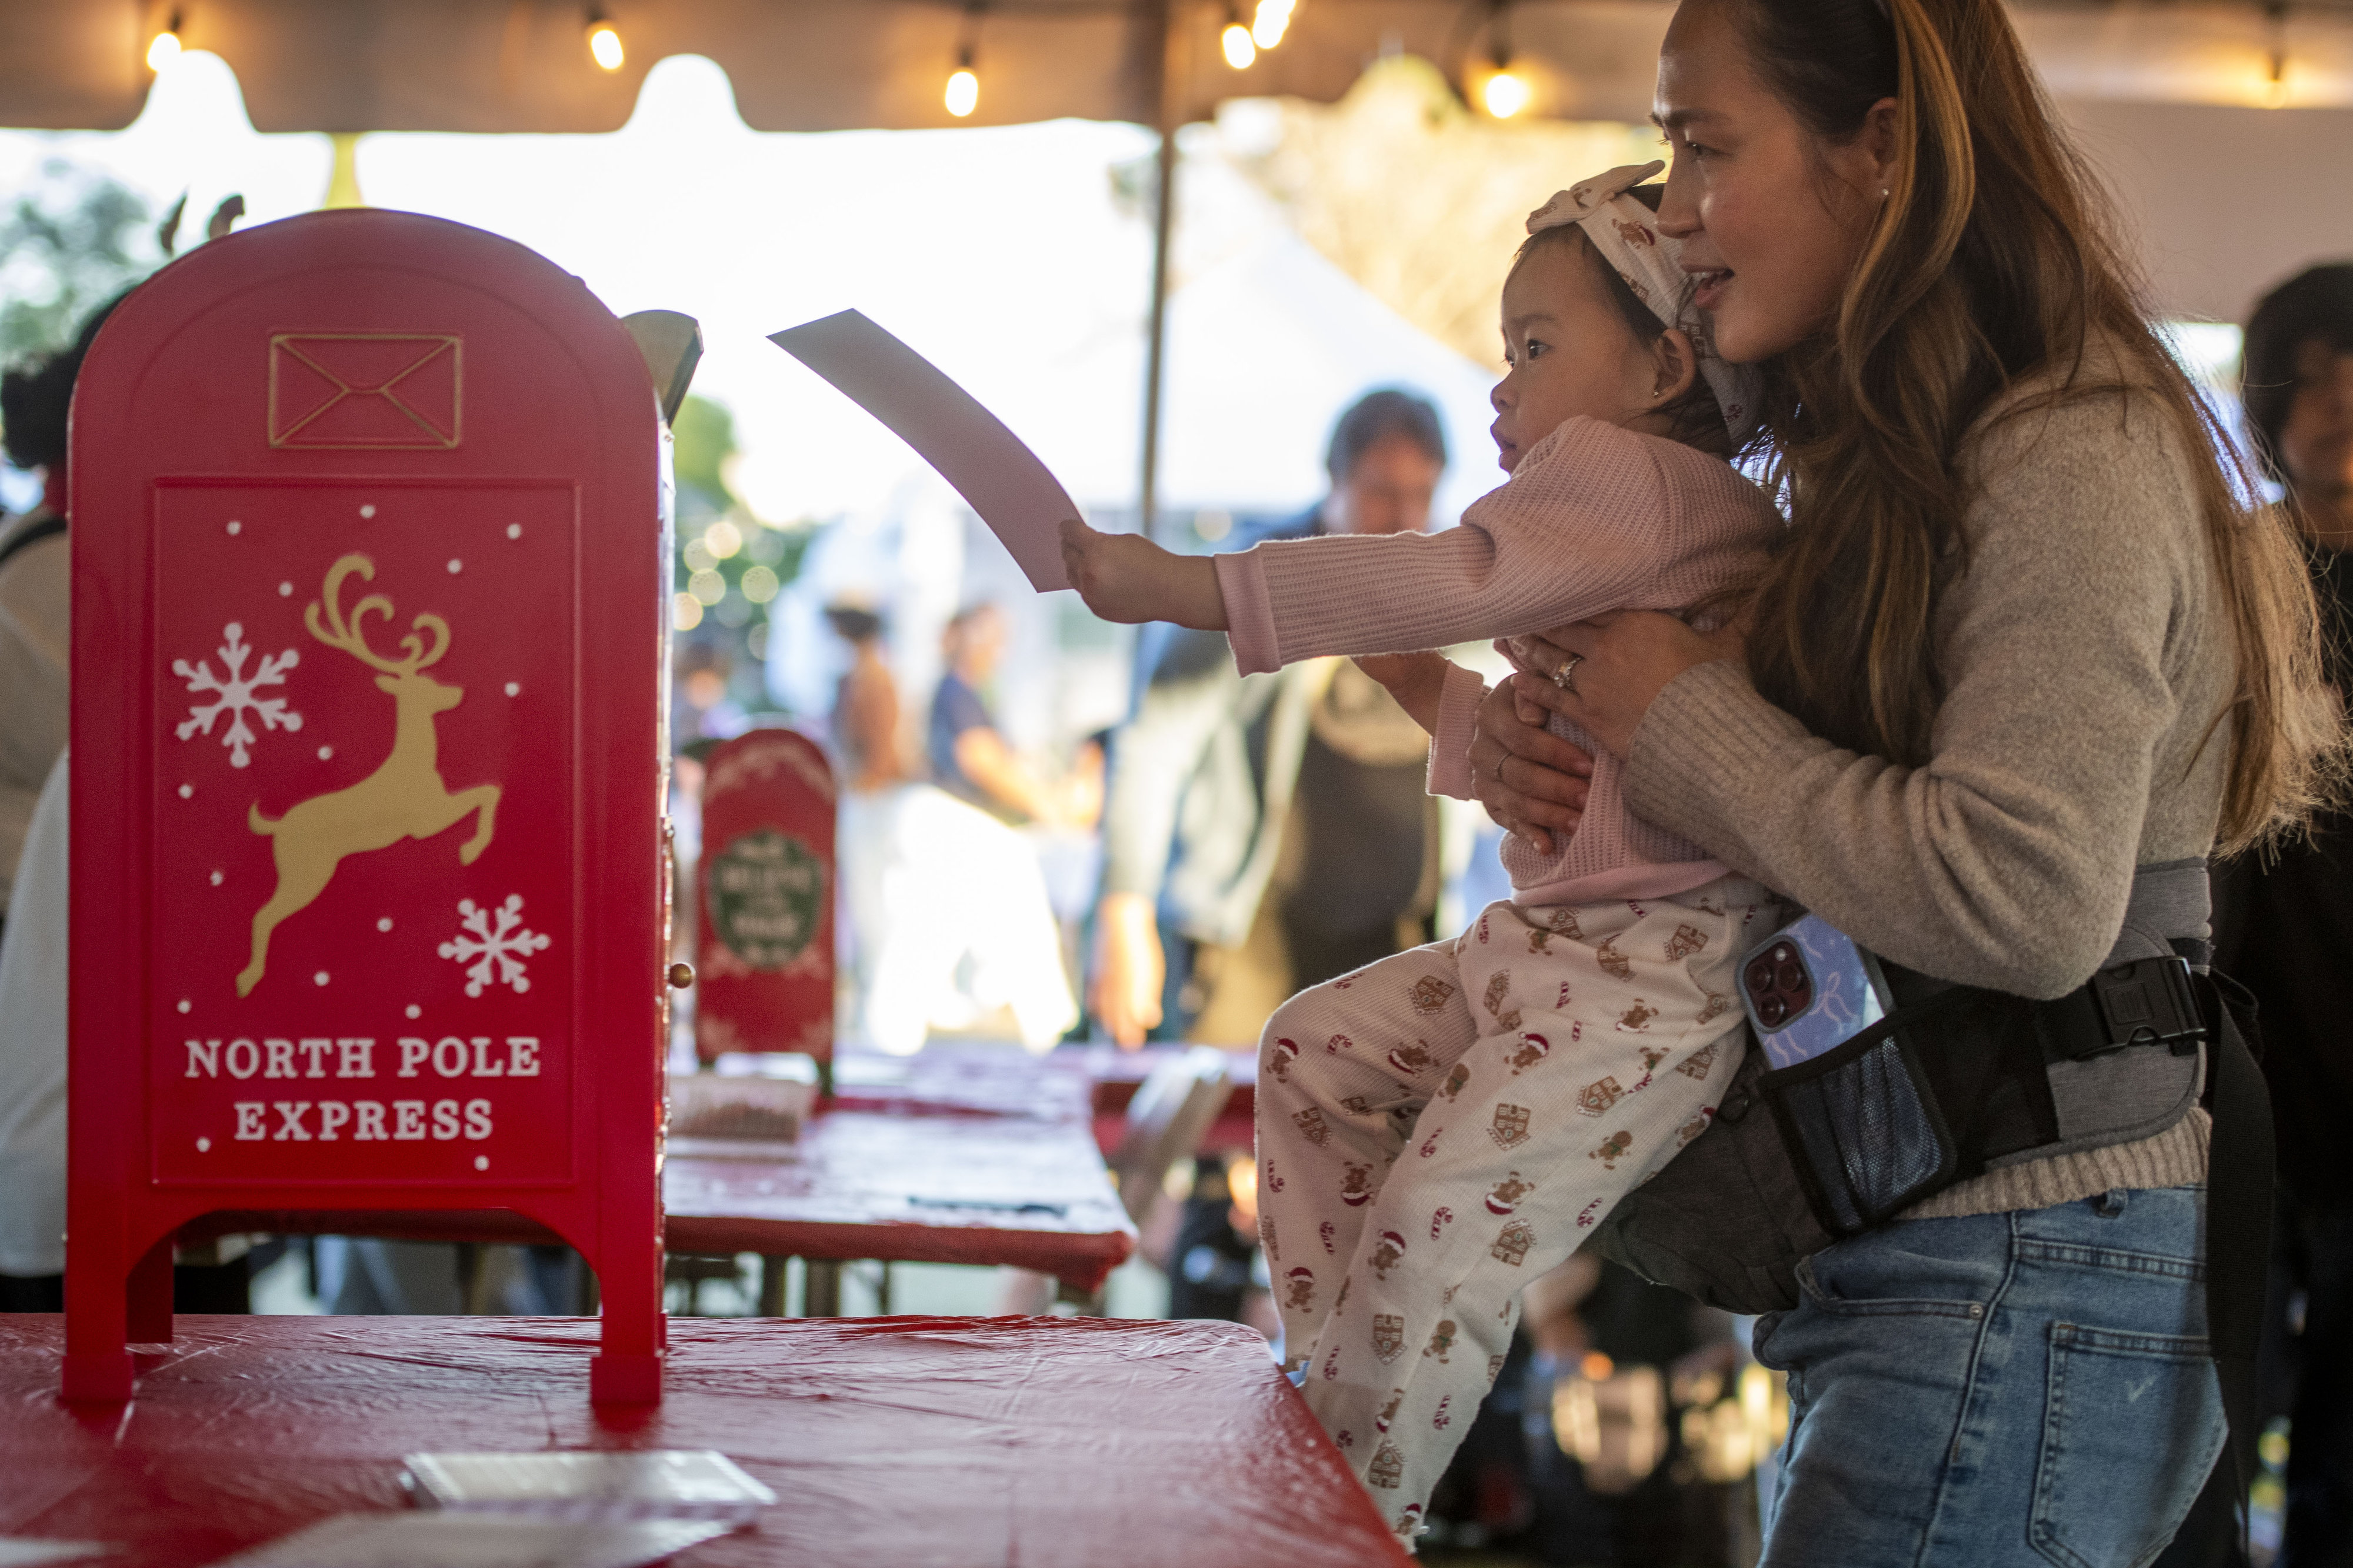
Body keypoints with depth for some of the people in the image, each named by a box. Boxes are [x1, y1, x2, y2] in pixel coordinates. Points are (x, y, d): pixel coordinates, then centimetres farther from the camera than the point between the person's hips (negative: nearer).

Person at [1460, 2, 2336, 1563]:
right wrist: (1544, 730, 5)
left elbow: (2026, 903, -24)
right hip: (1873, 1269, 9)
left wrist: (1686, 713, -12)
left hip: (2024, 1299, -9)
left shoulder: (2076, 459, -13)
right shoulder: (1885, 471, 16)